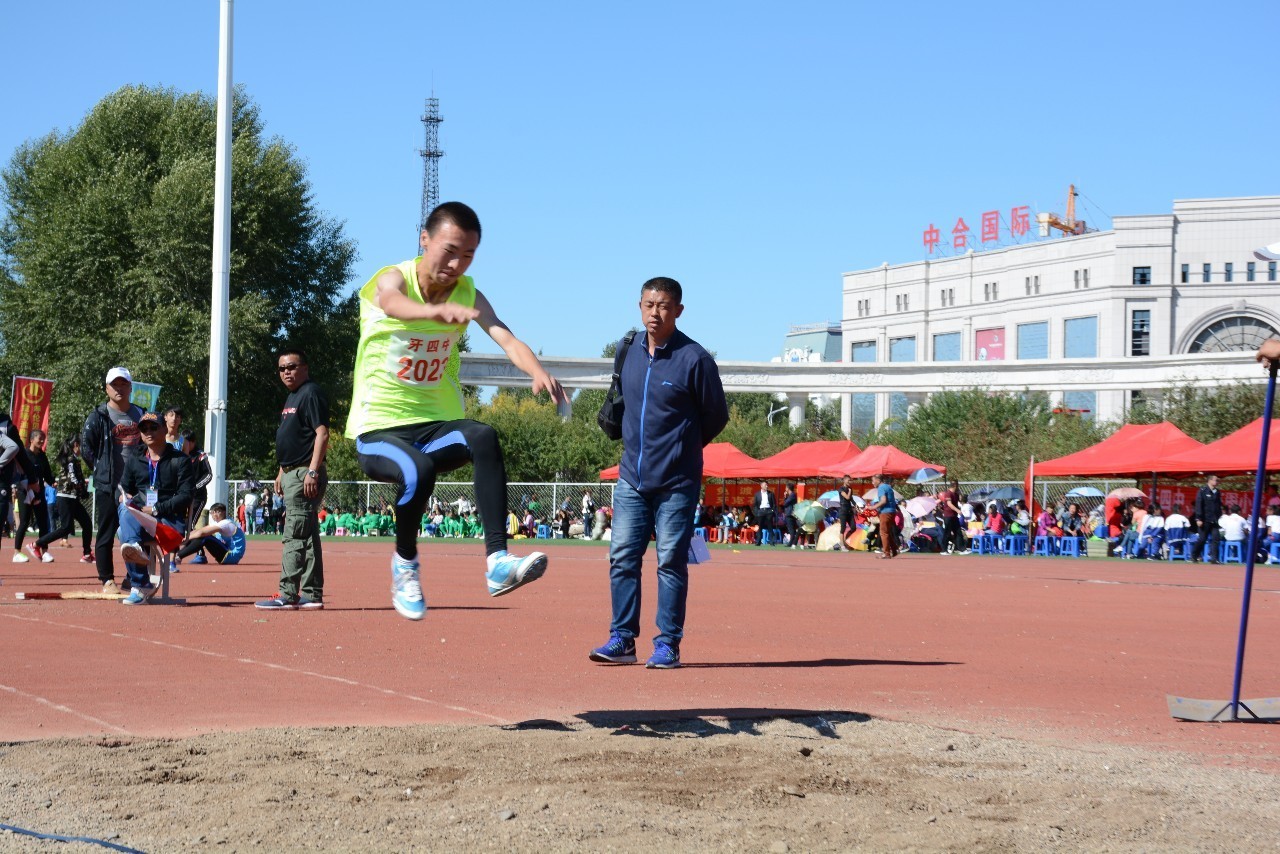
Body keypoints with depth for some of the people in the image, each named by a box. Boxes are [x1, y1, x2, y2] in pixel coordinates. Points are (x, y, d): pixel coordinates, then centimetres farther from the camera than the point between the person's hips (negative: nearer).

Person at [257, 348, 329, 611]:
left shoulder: (311, 393, -10)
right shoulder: (292, 397, 20)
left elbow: (322, 434, -18)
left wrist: (312, 471, -25)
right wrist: (282, 472, 23)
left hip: (304, 474, -10)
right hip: (292, 474, 10)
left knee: (295, 536, -12)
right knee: (307, 535, 9)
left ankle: (288, 595, -14)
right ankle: (311, 595, 11)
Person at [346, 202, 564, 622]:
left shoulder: (468, 294, 3)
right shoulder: (391, 279, -9)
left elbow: (506, 339, -15)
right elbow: (393, 303, -36)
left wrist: (537, 371, -39)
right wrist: (438, 310, -60)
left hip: (437, 424, 3)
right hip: (379, 428, -3)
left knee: (484, 437, -30)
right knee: (419, 471, -35)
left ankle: (498, 562, -38)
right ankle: (405, 563, -6)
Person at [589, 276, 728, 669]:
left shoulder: (694, 358, -9)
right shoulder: (629, 352, 7)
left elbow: (716, 416, 0)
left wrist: (680, 449, 9)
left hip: (676, 482, -5)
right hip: (631, 477, 5)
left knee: (671, 561, -1)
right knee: (622, 557, 2)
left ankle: (668, 644, 5)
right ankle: (622, 639, 9)